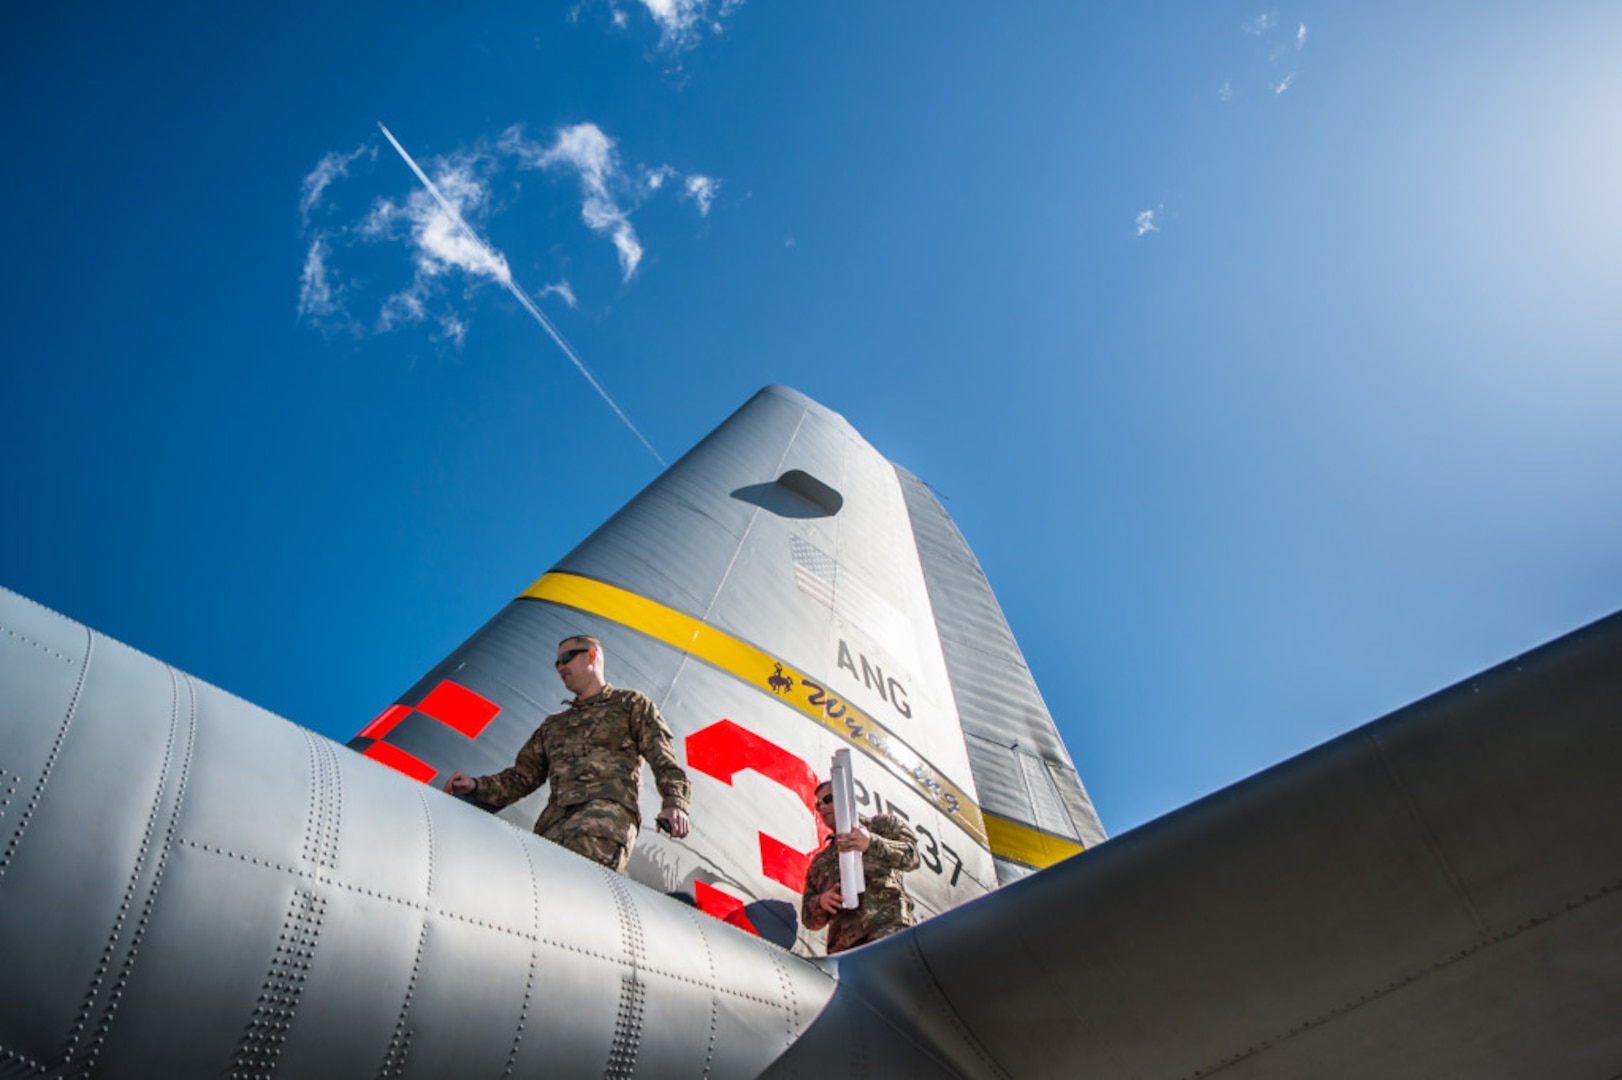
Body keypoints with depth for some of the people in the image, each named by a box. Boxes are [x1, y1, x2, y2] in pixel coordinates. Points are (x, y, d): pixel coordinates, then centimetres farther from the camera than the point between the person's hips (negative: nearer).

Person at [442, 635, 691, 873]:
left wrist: (675, 804, -9)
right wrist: (476, 786, 13)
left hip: (609, 805, -4)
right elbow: (522, 778, 32)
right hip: (555, 819, 5)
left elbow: (663, 759, 10)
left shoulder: (630, 703, 22)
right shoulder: (553, 725, 38)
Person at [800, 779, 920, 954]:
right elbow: (809, 918, 26)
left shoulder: (881, 824, 21)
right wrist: (821, 902, 2)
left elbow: (911, 856, 2)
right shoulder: (819, 862, 32)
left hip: (889, 927, -4)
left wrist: (872, 843, -15)